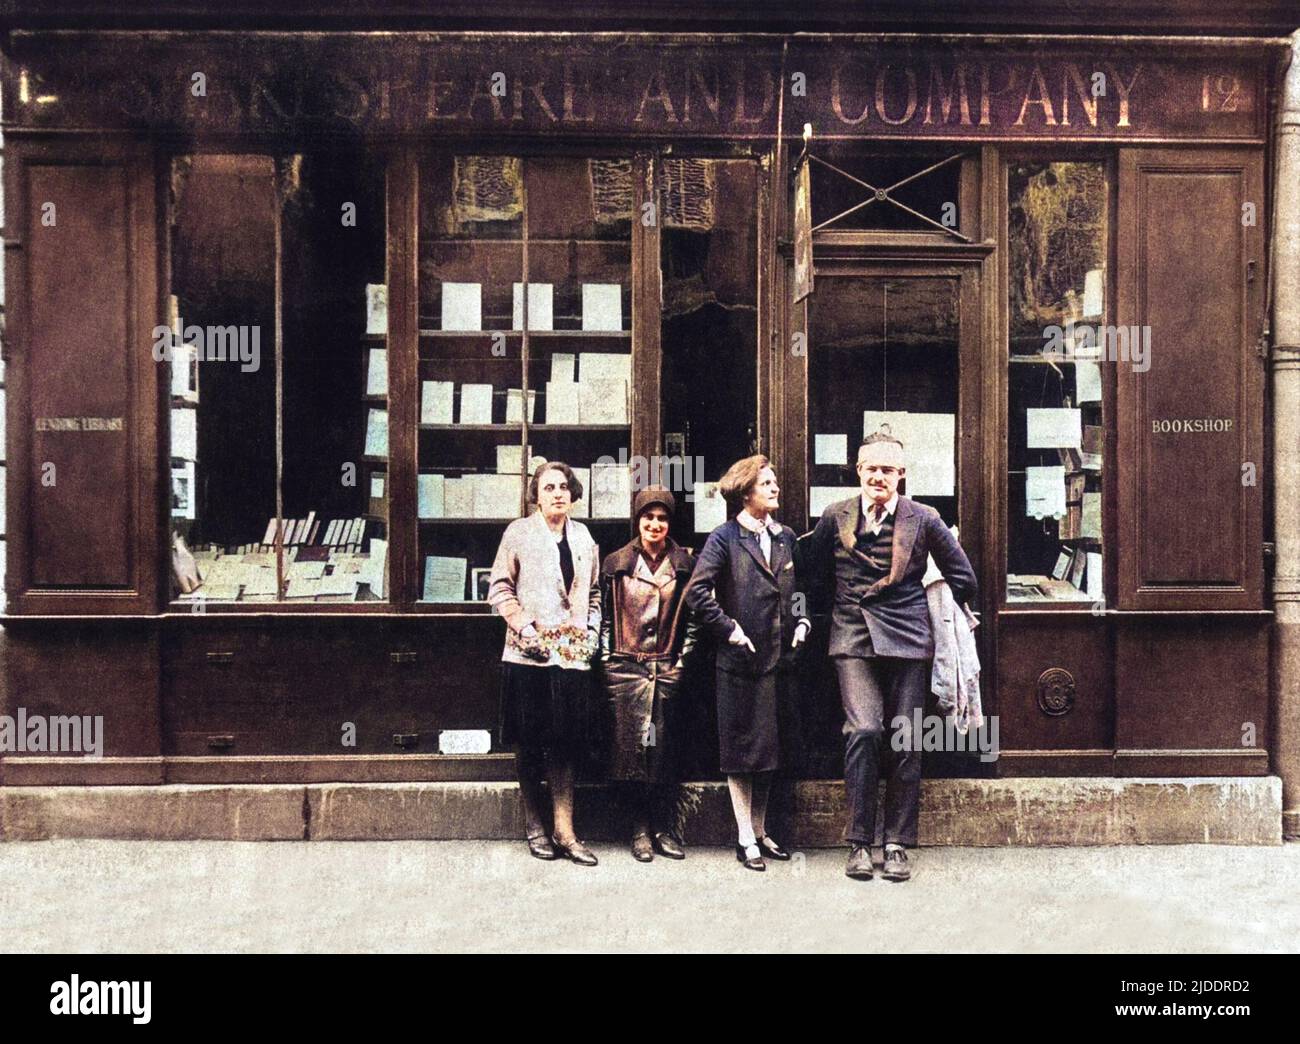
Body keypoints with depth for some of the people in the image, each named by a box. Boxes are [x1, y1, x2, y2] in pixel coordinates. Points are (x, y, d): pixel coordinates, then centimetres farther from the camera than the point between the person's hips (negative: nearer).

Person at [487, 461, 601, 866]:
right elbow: (499, 589, -2)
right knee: (529, 743, 5)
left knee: (565, 744, 5)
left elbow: (594, 591, 21)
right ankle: (534, 826, 18)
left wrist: (592, 630, 8)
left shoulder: (583, 537, 14)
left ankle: (564, 832, 10)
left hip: (572, 654, 3)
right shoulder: (518, 532, 1)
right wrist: (524, 627, -12)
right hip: (529, 654, -3)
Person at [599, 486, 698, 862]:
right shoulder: (616, 565, 6)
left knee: (664, 748, 1)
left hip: (668, 668, 0)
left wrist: (682, 660, 1)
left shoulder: (685, 564, 7)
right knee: (632, 746, -3)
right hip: (626, 668, 0)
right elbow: (604, 617, 8)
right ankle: (641, 828, 5)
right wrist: (607, 661, 2)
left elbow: (694, 617, 8)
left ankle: (663, 828, 9)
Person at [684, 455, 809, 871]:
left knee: (769, 750, 12)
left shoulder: (786, 538, 12)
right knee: (742, 751, 2)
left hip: (779, 658, 5)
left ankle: (760, 831, 24)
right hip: (741, 659, -5)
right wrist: (729, 629, -13)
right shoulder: (725, 537, -5)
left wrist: (803, 622, 6)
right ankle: (745, 839, 9)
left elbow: (803, 588, 21)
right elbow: (697, 591, -11)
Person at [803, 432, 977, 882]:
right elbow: (815, 577, 17)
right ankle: (859, 842, -4)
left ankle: (897, 845, 13)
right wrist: (830, 614, 14)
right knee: (864, 731, -15)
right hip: (853, 640, 0)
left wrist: (937, 614, 15)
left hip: (907, 640, 1)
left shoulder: (923, 519, 3)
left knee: (906, 744, 1)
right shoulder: (835, 518, 5)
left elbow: (963, 577, 12)